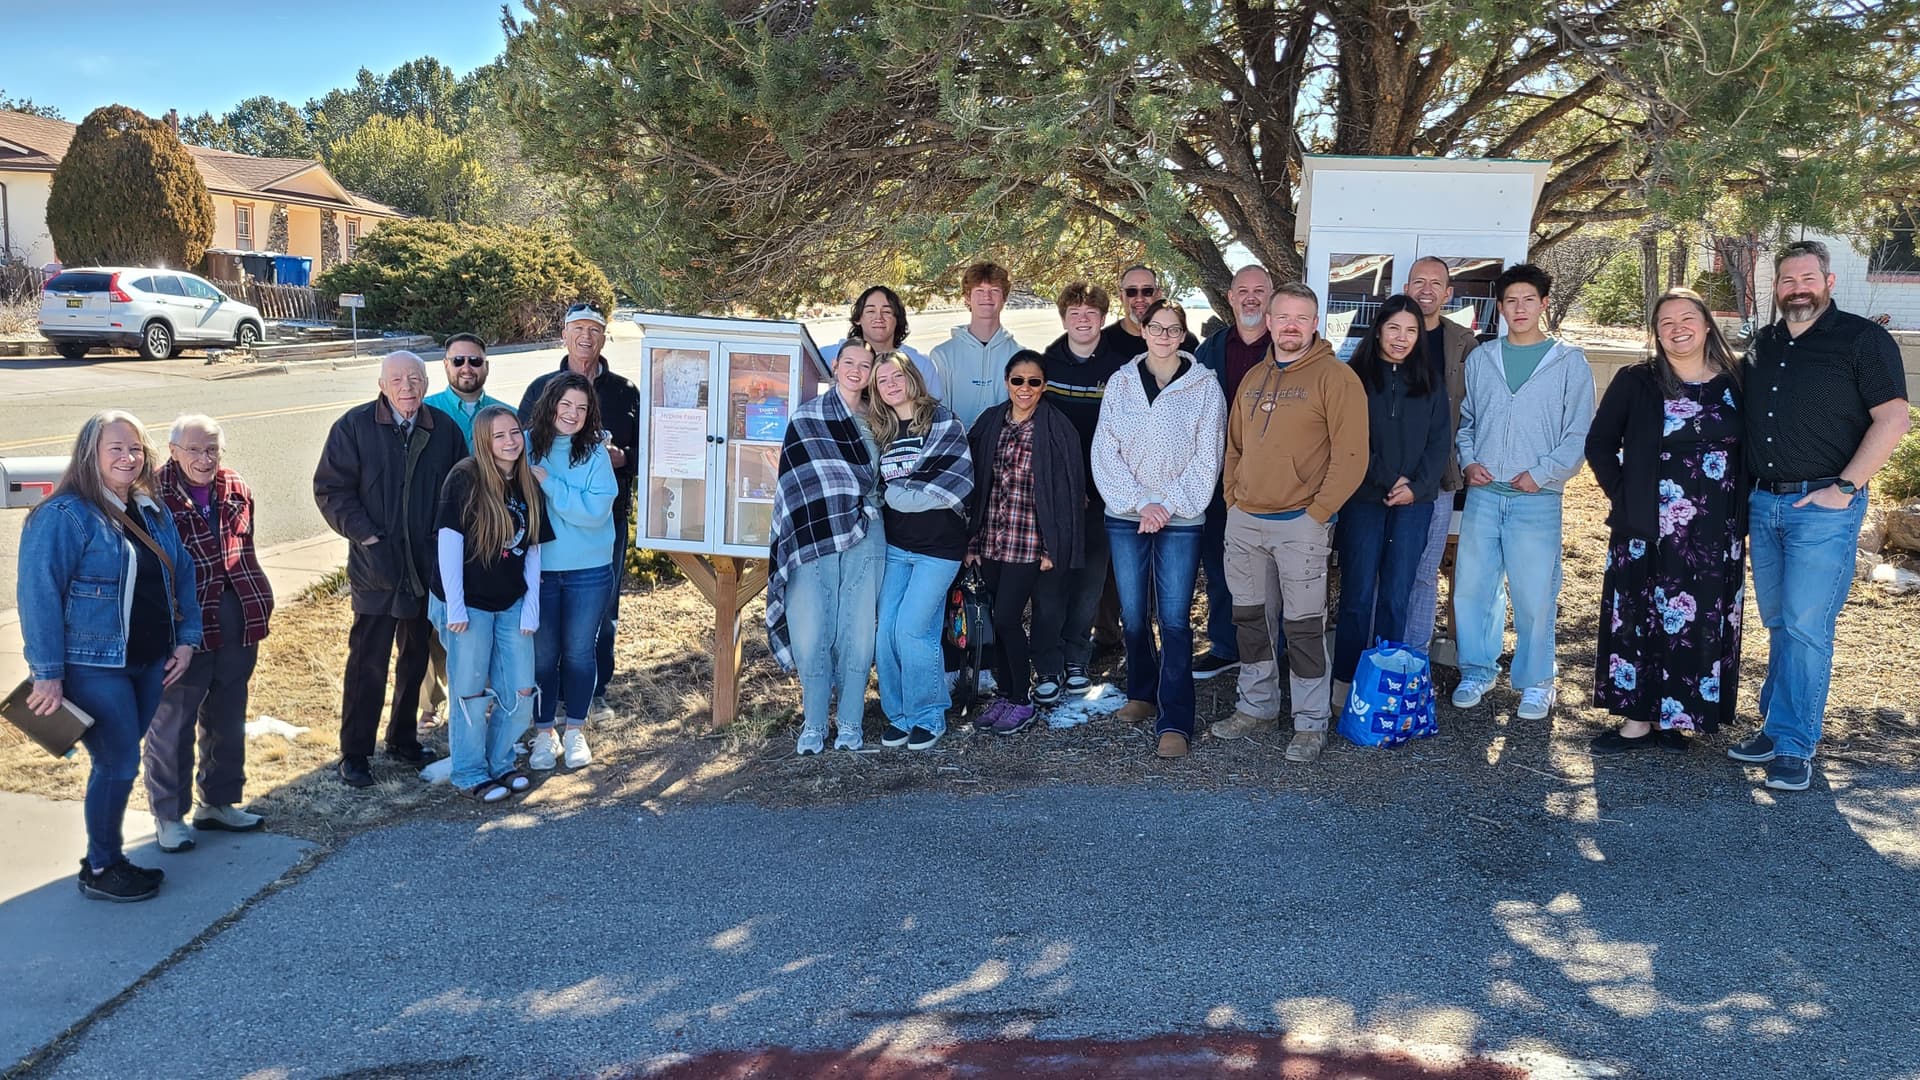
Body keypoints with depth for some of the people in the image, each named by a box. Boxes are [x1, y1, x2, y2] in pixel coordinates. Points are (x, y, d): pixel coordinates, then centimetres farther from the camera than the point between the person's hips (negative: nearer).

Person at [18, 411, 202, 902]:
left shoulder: (153, 512, 9)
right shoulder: (63, 516, -14)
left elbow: (182, 576, 16)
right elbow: (38, 596, -16)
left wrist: (186, 639, 7)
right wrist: (47, 673, -17)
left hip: (150, 661, 7)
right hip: (94, 667, -7)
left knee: (120, 761, 14)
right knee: (118, 764, -3)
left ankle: (107, 855, 27)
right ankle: (100, 871, 14)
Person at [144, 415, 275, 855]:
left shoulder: (235, 489, 6)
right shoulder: (154, 495, -13)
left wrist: (259, 603, 13)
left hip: (236, 622, 6)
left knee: (228, 719, 17)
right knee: (172, 723, 3)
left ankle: (219, 802, 31)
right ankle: (169, 816, 17)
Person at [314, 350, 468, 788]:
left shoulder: (444, 428, 4)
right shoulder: (355, 426, -5)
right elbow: (330, 490, -6)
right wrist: (366, 537, -15)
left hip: (429, 567, 4)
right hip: (376, 568, -4)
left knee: (416, 657, 15)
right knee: (368, 661, -1)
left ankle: (404, 738, 30)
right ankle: (355, 753, 10)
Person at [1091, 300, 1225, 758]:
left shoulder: (1204, 385, 0)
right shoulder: (1121, 382, 5)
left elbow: (1207, 458, -2)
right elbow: (1105, 452, 1)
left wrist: (1169, 505, -10)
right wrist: (1140, 504, -9)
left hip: (1181, 519, -2)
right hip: (1125, 517, 3)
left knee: (1174, 620, -6)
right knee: (1133, 614, 9)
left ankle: (1174, 722, -4)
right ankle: (1142, 694, 30)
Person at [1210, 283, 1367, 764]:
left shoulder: (1335, 377, -8)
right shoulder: (1253, 378, 13)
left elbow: (1351, 457, -12)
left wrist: (1317, 513, -14)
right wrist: (1232, 497, 10)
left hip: (1300, 523, -6)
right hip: (1244, 521, 7)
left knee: (1303, 627, -1)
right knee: (1249, 619, 14)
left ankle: (1311, 723, 9)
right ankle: (1255, 707, 28)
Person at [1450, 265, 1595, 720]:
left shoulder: (1569, 362, 3)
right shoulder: (1480, 359, 11)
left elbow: (1579, 434, 1)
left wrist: (1541, 473, -9)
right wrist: (1468, 461, 2)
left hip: (1536, 498, -3)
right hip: (1483, 494, 3)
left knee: (1534, 595, -1)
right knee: (1471, 587, 5)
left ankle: (1535, 682, 14)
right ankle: (1477, 671, 21)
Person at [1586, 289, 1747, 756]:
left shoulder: (1737, 384, 3)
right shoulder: (1636, 383, 0)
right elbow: (1599, 444, 4)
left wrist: (1740, 510, 0)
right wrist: (1623, 496, -4)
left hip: (1716, 536, 1)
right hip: (1648, 530, -1)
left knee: (1703, 624, 6)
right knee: (1641, 619, 2)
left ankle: (1671, 716, 18)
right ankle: (1638, 720, 9)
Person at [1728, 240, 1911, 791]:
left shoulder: (1862, 339, -5)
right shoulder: (1761, 346, 12)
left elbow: (1892, 420, -9)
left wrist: (1845, 488, -15)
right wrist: (1747, 486, 9)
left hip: (1824, 508, -6)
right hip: (1764, 504, 6)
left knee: (1806, 627, -7)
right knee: (1778, 624, 12)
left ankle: (1794, 745, 0)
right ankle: (1775, 727, 20)